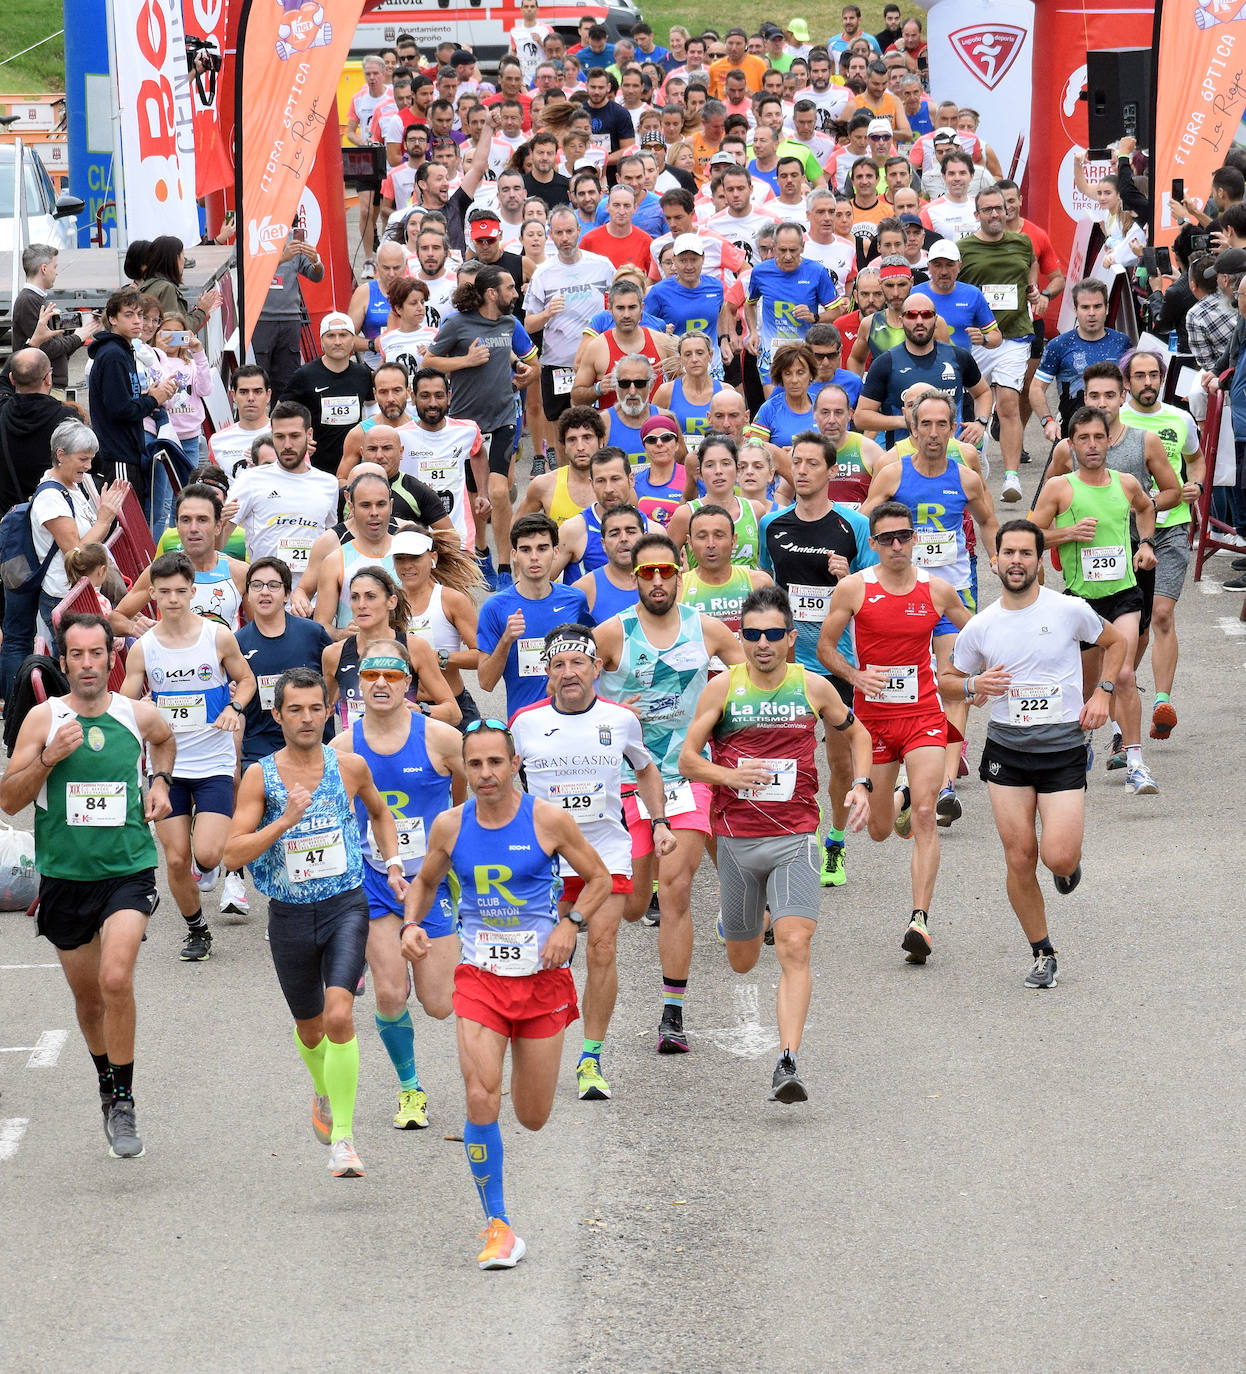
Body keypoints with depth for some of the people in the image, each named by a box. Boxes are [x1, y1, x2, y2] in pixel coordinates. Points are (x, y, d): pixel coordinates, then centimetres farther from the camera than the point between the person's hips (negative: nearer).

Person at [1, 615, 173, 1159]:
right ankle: (107, 1082, 38)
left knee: (116, 978, -21)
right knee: (87, 996, 12)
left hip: (128, 870, -1)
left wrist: (159, 781, 9)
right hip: (65, 874, 1)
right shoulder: (44, 719, -4)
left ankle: (123, 1102, -10)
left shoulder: (139, 715, 0)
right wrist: (49, 758, -19)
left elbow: (164, 740, 27)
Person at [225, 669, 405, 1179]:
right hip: (289, 913, 1)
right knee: (310, 1027, 17)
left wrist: (393, 864, 7)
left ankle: (342, 1138, -14)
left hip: (345, 906, -1)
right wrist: (287, 820, -23)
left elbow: (380, 813, 20)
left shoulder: (351, 767, -2)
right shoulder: (260, 776, -7)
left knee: (339, 1016, -20)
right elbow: (233, 854, -13)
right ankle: (323, 1092, 51)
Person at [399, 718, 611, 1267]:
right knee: (481, 1099, -19)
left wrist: (570, 923, -12)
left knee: (533, 1118, 7)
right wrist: (412, 924, -2)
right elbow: (425, 881, 18)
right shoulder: (450, 826, 0)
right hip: (480, 976, 1)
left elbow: (599, 878, 4)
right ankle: (498, 1226, -8)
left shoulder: (548, 820, -7)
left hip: (543, 979, -1)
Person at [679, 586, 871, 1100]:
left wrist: (861, 785, 3)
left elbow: (856, 733, 20)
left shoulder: (813, 688, 2)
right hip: (736, 838, 1)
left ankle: (788, 1063, -23)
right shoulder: (723, 688, -2)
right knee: (742, 962, 15)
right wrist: (729, 776, -20)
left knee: (794, 948, -19)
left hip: (794, 838, -1)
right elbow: (687, 759, 0)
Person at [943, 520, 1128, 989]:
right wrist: (974, 686, -11)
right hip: (1006, 751, 2)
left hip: (1063, 750, -2)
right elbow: (947, 680, 12)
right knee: (1019, 859, -1)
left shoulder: (1069, 611, -4)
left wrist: (1102, 692, 0)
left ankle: (1070, 863, 25)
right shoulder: (980, 626, 0)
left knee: (1059, 858, -14)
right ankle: (1042, 954, 16)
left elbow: (1115, 641, 14)